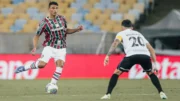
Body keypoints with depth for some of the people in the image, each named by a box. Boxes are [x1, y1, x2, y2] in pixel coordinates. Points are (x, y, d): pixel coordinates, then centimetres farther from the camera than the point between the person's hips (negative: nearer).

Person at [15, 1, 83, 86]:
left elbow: (66, 31, 21)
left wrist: (77, 29, 7)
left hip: (61, 48, 4)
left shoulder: (62, 19, 5)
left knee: (60, 65, -18)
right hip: (49, 47, -4)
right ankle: (24, 67, 3)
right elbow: (37, 36, -5)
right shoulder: (45, 22, -9)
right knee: (42, 64, -21)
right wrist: (35, 47, -19)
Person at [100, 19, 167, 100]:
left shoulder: (121, 33, 25)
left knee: (116, 73, 13)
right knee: (151, 73, 29)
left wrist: (107, 56, -6)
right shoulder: (139, 34, 37)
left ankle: (108, 94, 4)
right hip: (145, 55, 4)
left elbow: (115, 43, 3)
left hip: (132, 55, -4)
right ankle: (161, 93, 17)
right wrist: (154, 64, 29)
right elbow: (151, 49, 30)